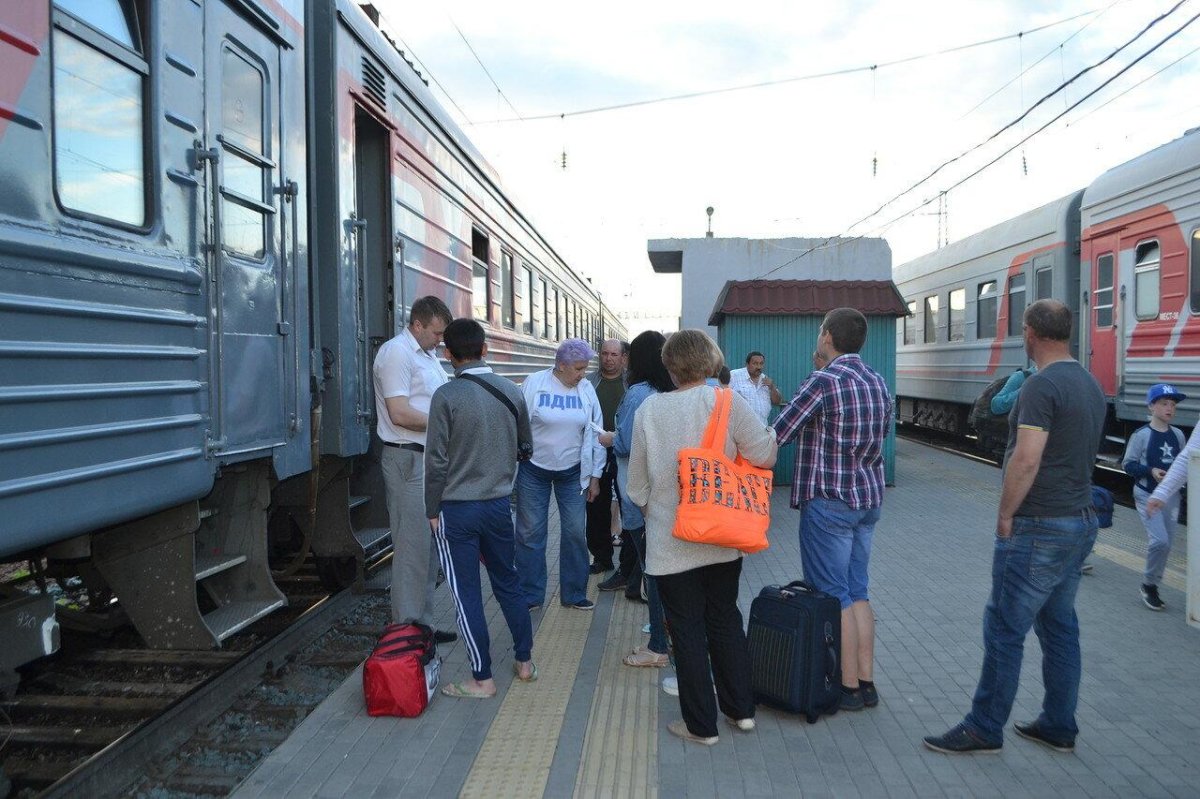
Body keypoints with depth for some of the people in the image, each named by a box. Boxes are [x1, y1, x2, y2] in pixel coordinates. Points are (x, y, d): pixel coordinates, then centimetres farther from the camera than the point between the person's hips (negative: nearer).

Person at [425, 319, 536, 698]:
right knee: (508, 584, 19)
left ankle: (482, 679, 13)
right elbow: (525, 446, 11)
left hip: (457, 509, -4)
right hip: (499, 504, 5)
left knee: (467, 594, 5)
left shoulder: (447, 395, -14)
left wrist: (432, 511, -3)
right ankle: (524, 661, 30)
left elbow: (436, 460, -13)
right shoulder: (511, 391, -1)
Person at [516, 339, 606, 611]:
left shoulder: (587, 390, -2)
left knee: (575, 533, 5)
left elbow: (595, 434, 4)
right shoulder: (533, 384, -11)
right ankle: (530, 596, 19)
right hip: (534, 471, -2)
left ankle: (574, 594, 21)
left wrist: (595, 476, 5)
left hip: (573, 473, 2)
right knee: (530, 533, 5)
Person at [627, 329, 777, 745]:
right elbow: (765, 455, -12)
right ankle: (740, 708, 29)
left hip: (671, 543, -1)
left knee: (688, 630, 9)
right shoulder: (724, 401, -10)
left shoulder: (648, 410, -8)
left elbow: (637, 483, 0)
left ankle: (701, 724, 18)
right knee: (726, 620, 19)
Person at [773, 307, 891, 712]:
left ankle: (848, 687, 9)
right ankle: (866, 681, 21)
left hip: (828, 501, -8)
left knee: (833, 596, 2)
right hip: (869, 498, 8)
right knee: (858, 591, 15)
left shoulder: (823, 382, -17)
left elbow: (776, 435, -18)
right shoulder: (877, 381, 8)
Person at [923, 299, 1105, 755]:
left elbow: (1026, 460, -22)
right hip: (1080, 521, 9)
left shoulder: (1042, 386, -17)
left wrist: (1005, 515, -12)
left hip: (1039, 528, -9)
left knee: (1004, 628, -2)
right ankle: (1059, 726, 24)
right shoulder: (1091, 385, 12)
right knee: (1059, 624, 15)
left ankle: (985, 728, 7)